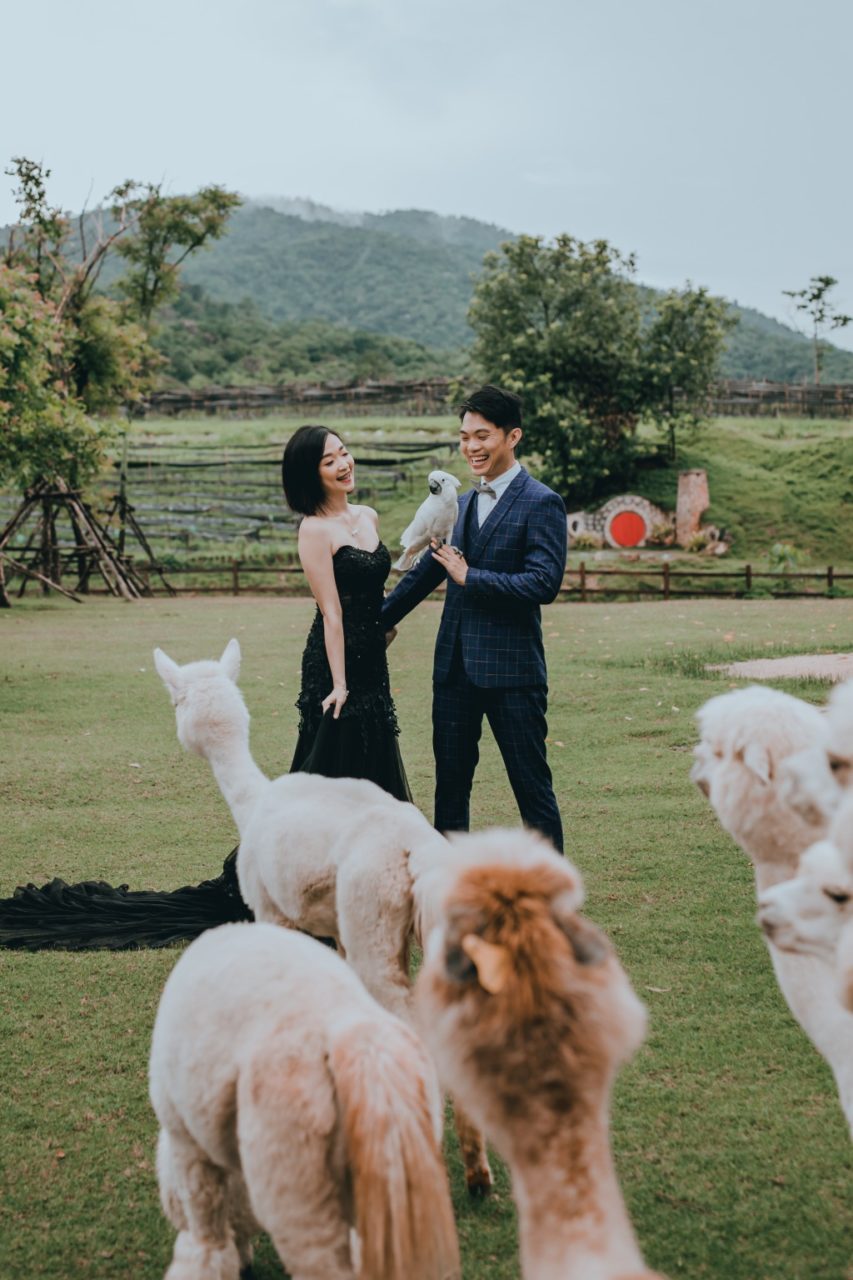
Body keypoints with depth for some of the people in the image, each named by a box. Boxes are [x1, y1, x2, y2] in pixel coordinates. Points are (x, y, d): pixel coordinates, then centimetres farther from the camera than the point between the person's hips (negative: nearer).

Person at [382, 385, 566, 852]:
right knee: (450, 785, 12)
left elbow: (544, 582, -19)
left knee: (532, 787, 1)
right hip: (455, 667, 7)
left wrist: (470, 576, -16)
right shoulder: (463, 503, 15)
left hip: (510, 671, -7)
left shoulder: (541, 504, -8)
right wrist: (383, 618, 31)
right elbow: (428, 568, 25)